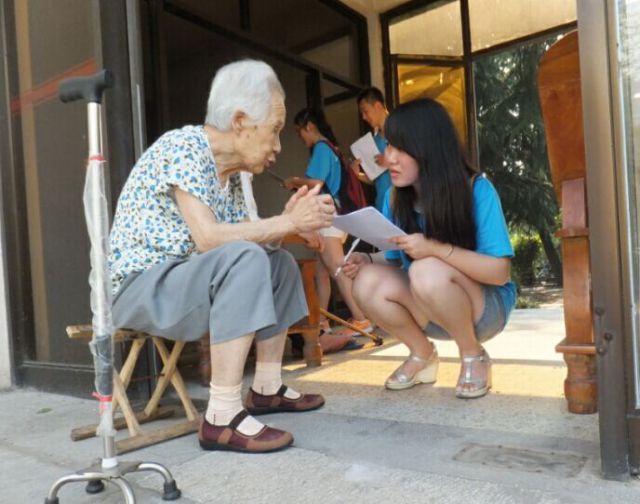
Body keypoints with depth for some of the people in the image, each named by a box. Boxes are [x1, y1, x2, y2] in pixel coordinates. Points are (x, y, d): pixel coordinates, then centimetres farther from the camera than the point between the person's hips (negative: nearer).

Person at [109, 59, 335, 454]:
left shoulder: (231, 171, 8)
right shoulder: (184, 147, -18)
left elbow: (243, 237, 3)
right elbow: (208, 238, -28)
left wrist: (290, 220, -12)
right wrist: (289, 222, -22)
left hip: (180, 280, 9)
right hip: (140, 284, -9)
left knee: (280, 263, 8)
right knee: (246, 259, -30)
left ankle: (267, 388, 10)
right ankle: (222, 417, -28)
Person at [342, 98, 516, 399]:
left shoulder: (477, 190, -21)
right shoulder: (394, 197, -7)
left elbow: (500, 271, -23)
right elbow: (394, 259, 4)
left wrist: (436, 248, -35)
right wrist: (366, 259, -18)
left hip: (485, 306, -4)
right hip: (430, 312, 4)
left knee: (427, 271, -35)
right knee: (368, 282, -23)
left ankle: (474, 357, -7)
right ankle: (422, 354, 4)